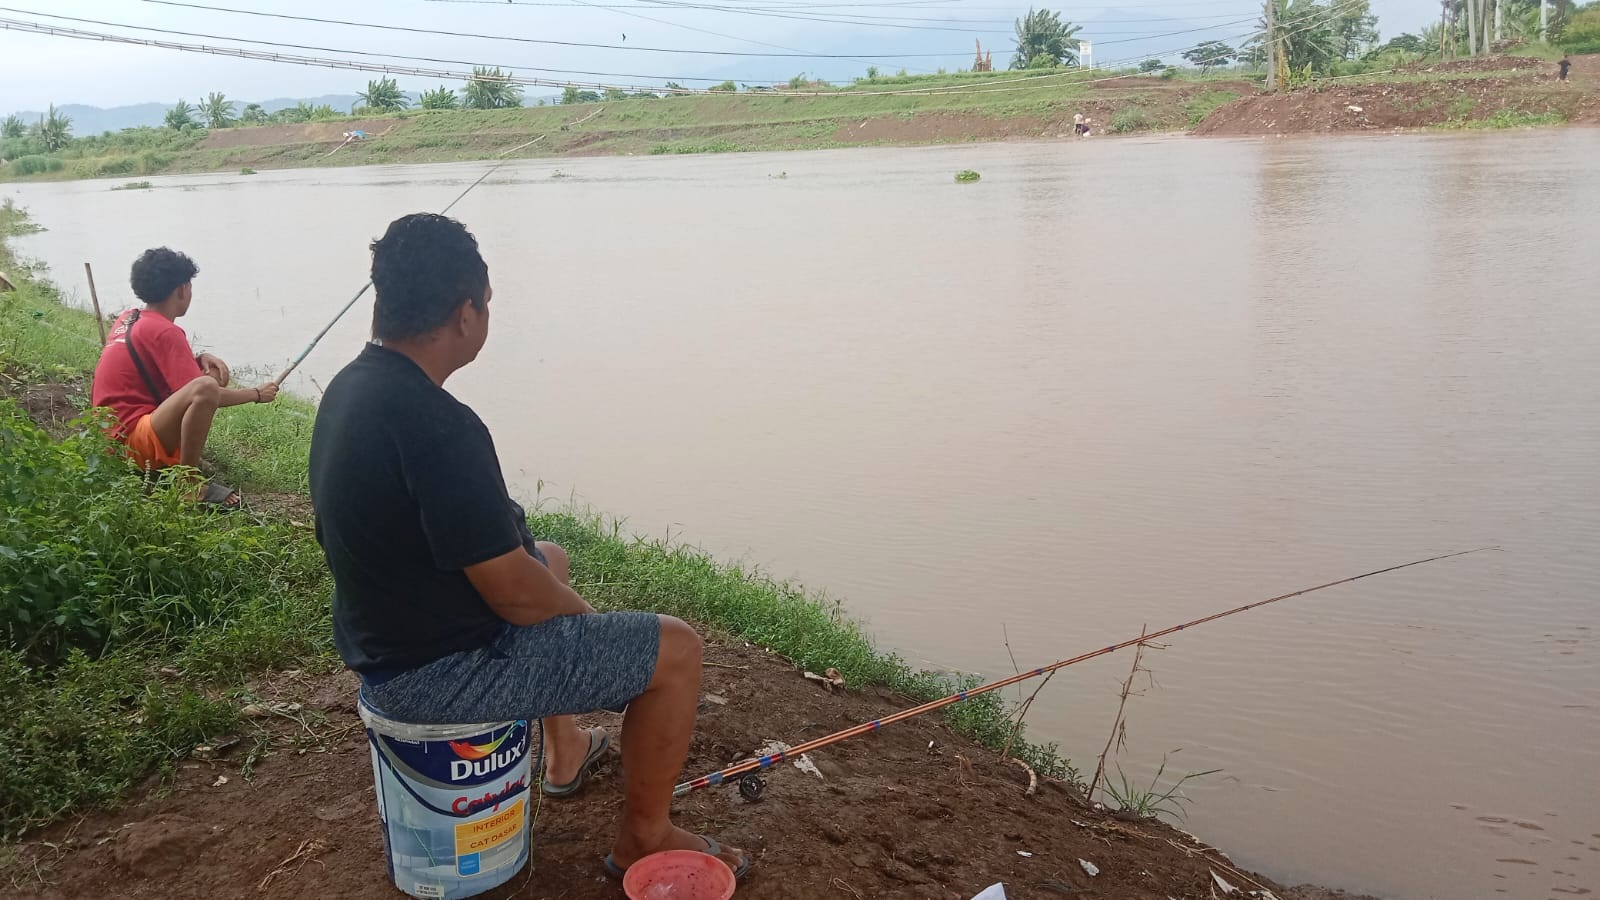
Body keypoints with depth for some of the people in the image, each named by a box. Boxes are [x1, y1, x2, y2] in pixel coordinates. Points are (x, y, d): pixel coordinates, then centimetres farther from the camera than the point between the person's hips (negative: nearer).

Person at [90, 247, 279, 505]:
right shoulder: (162, 330, -15)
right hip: (130, 442, -10)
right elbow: (202, 394, -19)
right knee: (206, 386, -33)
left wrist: (199, 358, 4)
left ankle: (181, 458, 7)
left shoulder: (128, 318, 12)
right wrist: (257, 394, -5)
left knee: (214, 372, 17)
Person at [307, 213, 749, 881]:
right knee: (677, 650, -2)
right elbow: (513, 593, -27)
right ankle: (643, 837, 17)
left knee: (550, 556, 34)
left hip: (378, 638, 10)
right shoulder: (439, 426, -31)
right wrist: (576, 606, -5)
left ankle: (565, 752, 44)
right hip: (440, 670, -10)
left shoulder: (348, 388, 0)